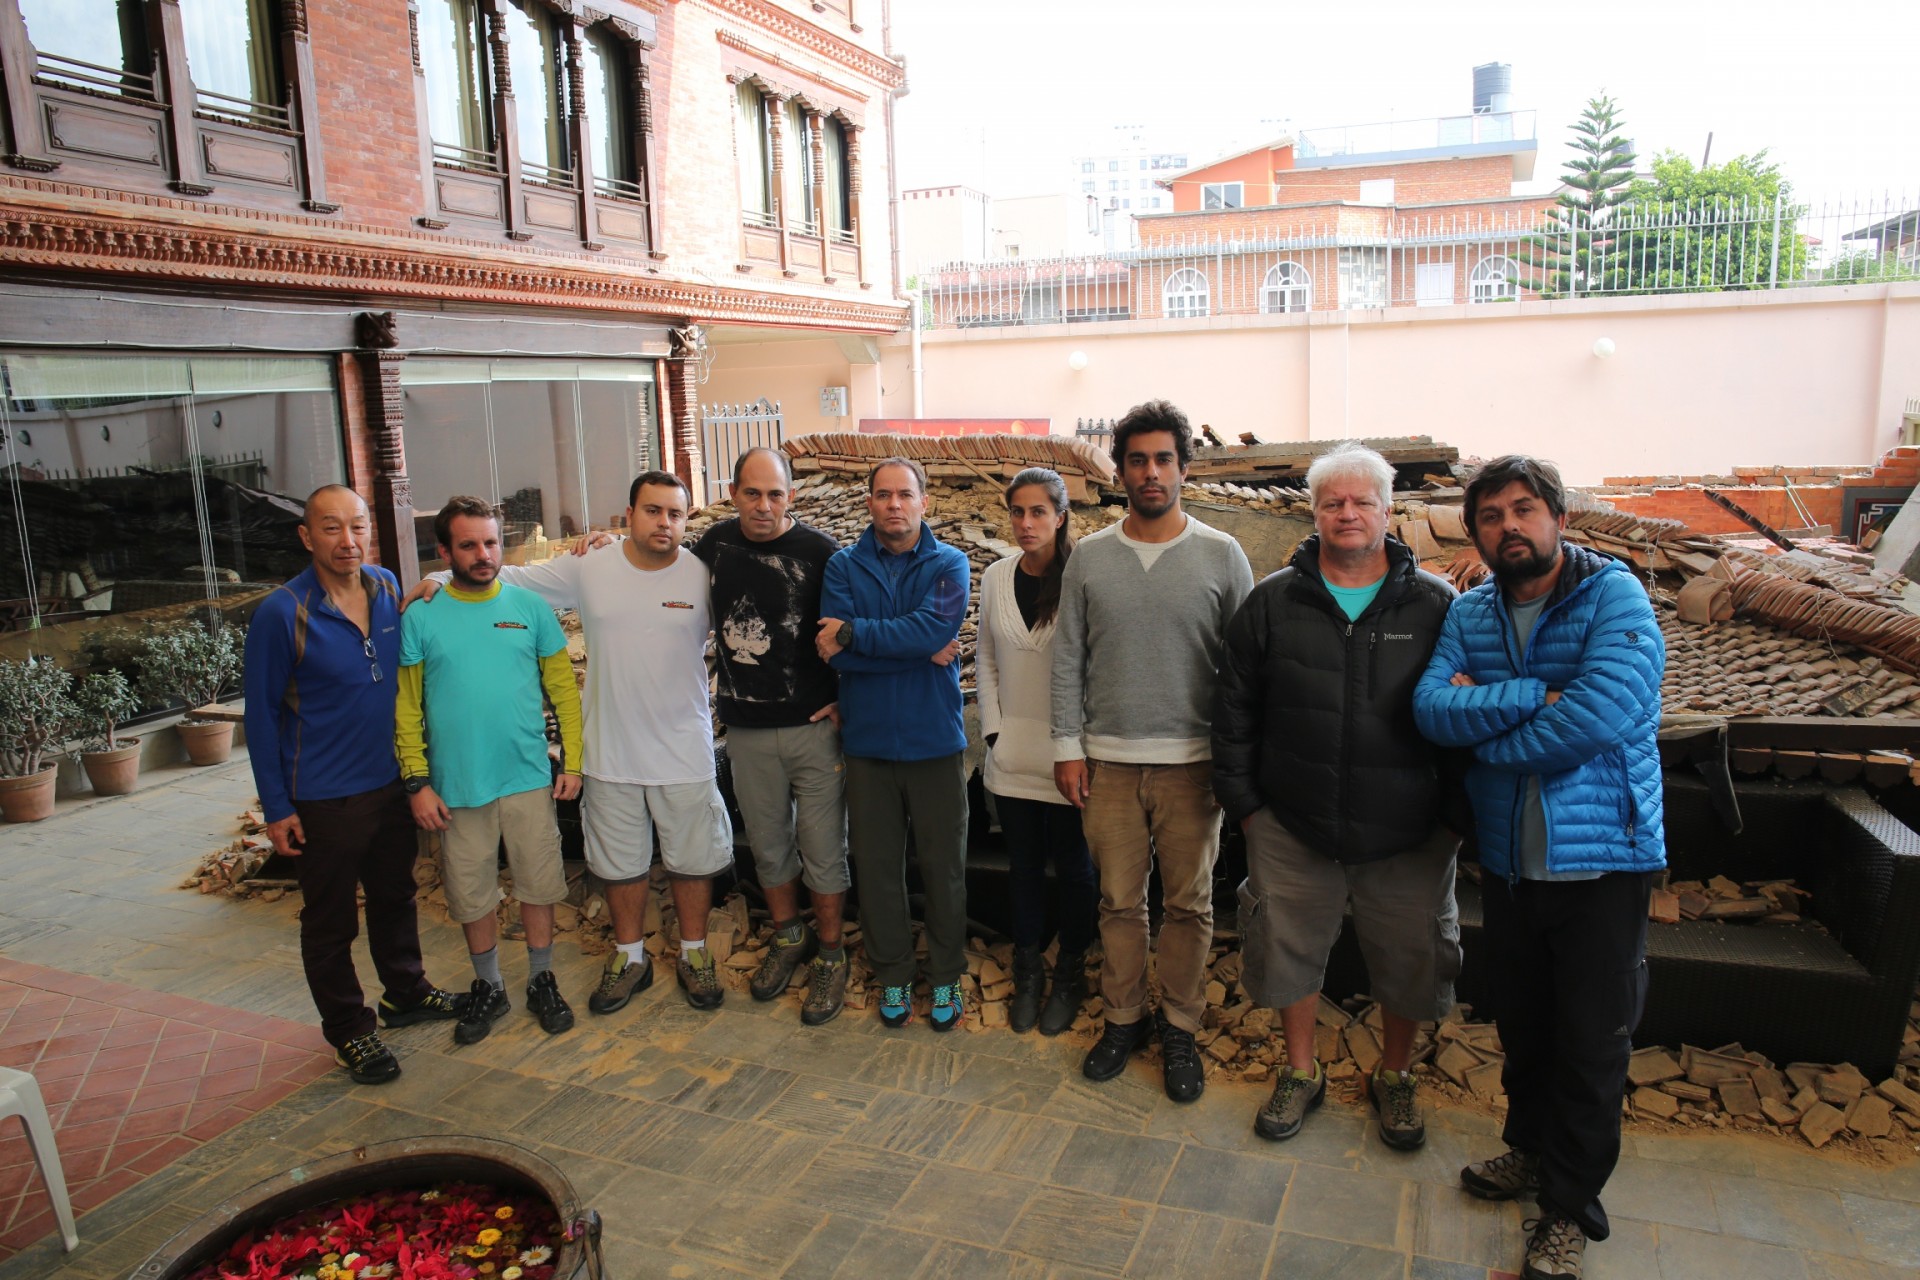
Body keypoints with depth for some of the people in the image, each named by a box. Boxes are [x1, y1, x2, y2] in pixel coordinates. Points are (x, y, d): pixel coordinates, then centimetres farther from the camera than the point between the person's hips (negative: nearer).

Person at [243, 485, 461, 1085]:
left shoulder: (388, 588, -1)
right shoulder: (281, 613, -17)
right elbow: (262, 713, -10)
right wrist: (275, 807, -10)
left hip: (390, 782, 5)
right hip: (323, 799, -5)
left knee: (395, 895, 22)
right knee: (331, 920, 9)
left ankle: (406, 993, 41)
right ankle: (348, 1029, 27)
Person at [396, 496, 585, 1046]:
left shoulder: (530, 607, 1)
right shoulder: (420, 617, -1)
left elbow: (563, 688, 3)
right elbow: (406, 707, -1)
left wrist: (572, 761, -1)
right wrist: (417, 781, -6)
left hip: (529, 778, 0)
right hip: (457, 787, 0)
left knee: (538, 885, 10)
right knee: (471, 895, 11)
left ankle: (542, 981, 29)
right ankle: (488, 988, 31)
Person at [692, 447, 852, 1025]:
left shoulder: (821, 552, -12)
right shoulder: (715, 543, 2)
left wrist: (845, 701, -9)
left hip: (814, 726, -4)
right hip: (746, 728, 4)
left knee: (822, 848, 5)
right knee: (767, 843, 17)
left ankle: (829, 955, 24)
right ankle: (789, 938, 38)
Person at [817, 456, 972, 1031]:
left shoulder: (949, 564, -1)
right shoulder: (844, 566, 1)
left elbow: (936, 628, -21)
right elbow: (835, 652, -12)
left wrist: (852, 632, -15)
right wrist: (921, 652, -15)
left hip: (936, 741, -1)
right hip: (868, 741, 1)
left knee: (944, 868, 9)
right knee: (877, 866, 11)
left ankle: (946, 977, 26)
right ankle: (892, 976, 28)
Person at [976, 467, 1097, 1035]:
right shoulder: (996, 577, 3)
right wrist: (992, 728, 3)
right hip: (1012, 752, 4)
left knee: (1072, 866, 10)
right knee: (1023, 864, 15)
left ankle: (1070, 974, 29)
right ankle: (1028, 970, 32)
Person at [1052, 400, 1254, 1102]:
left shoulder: (1222, 555, -1)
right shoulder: (1089, 557, 5)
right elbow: (1067, 659, 6)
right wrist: (1068, 746, 1)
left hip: (1191, 760, -1)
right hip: (1108, 760, 1)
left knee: (1189, 902, 8)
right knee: (1119, 898, 10)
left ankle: (1180, 1029, 25)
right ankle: (1123, 1018, 27)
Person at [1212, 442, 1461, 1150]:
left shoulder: (1435, 604, -2)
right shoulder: (1273, 601, 1)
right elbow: (1234, 710, 4)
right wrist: (1241, 798, 1)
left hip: (1407, 830, 0)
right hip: (1293, 826, 1)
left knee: (1408, 956, 13)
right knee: (1290, 946, 13)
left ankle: (1394, 1077, 38)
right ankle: (1300, 1073, 35)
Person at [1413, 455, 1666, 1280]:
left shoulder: (1614, 596, -12)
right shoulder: (1469, 614, 3)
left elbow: (1595, 720, -27)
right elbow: (1432, 710, -13)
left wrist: (1482, 718, -13)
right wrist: (1535, 698, -24)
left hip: (1600, 861, -4)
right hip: (1507, 861, 4)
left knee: (1590, 1042, 9)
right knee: (1521, 1024, 21)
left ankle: (1570, 1208, 28)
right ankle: (1531, 1148, 45)